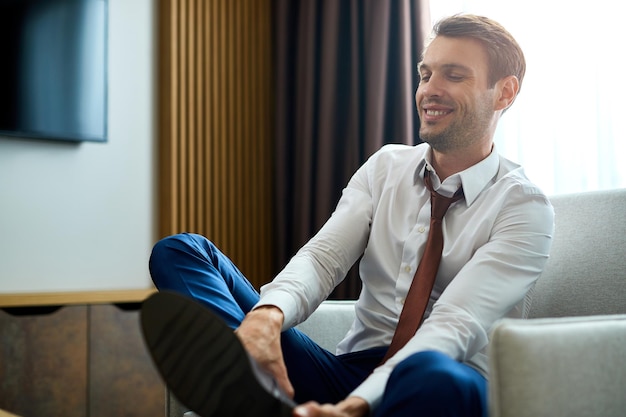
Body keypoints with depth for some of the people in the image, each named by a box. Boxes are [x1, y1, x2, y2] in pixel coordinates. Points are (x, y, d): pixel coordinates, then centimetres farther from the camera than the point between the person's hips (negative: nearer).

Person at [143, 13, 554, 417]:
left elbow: (454, 324, -17)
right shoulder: (385, 165, 13)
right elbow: (323, 256, -2)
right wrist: (267, 314, -26)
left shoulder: (524, 206, -2)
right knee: (181, 250, -10)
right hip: (350, 369, 5)